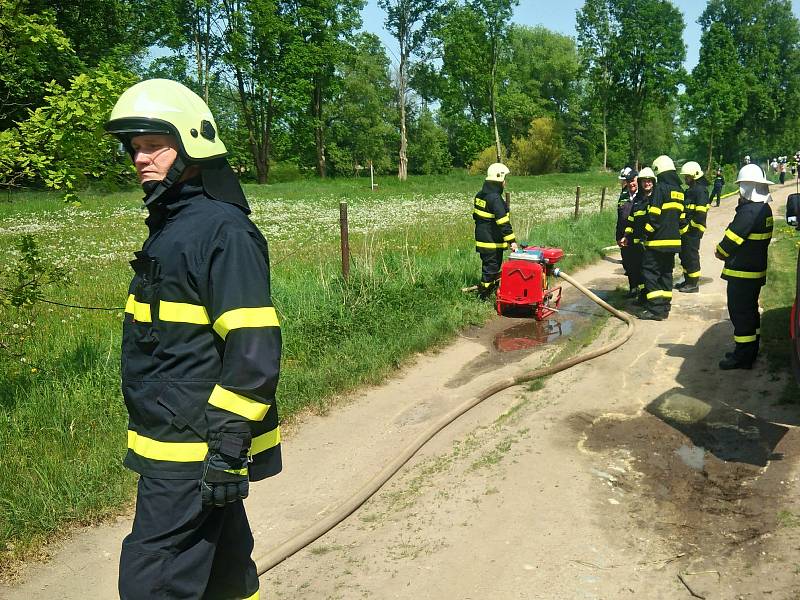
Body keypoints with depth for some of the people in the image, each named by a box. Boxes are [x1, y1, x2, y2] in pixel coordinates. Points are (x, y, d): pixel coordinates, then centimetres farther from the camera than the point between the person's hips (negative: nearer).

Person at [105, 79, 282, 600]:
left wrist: (227, 444, -22)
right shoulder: (171, 225, 13)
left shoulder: (224, 230, -18)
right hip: (171, 443, 9)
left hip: (196, 452, -9)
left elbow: (254, 350, -23)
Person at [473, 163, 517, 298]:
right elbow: (503, 222, -24)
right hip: (492, 241, -9)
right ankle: (484, 296, 6)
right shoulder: (495, 199, -21)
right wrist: (511, 240, -21)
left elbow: (476, 216, 19)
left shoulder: (480, 195, 8)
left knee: (488, 265, 20)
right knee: (491, 267, -1)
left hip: (482, 239, 9)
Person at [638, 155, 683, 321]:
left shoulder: (660, 188, -11)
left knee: (650, 272, -4)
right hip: (673, 240, 8)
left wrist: (646, 233, -9)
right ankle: (665, 307, 17)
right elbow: (682, 216, 18)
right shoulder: (679, 190, 14)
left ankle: (655, 309, -9)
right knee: (666, 273, 14)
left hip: (658, 240, -8)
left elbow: (654, 215, -16)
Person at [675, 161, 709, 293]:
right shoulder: (690, 190, 18)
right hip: (685, 229, 10)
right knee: (683, 255, 16)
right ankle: (687, 280, 27)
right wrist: (681, 225, 19)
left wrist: (692, 226, -19)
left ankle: (693, 284, 2)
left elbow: (701, 213, -20)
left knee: (691, 256, -5)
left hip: (693, 230, -10)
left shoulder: (700, 190, -13)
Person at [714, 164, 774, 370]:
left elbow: (732, 237, -18)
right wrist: (726, 252, 9)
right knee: (750, 311, 19)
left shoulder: (748, 211, -22)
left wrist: (720, 252, 1)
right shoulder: (764, 209, 10)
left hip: (742, 272, -10)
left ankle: (743, 357, 2)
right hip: (756, 270, 10)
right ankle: (750, 352, 30)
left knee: (740, 313, -3)